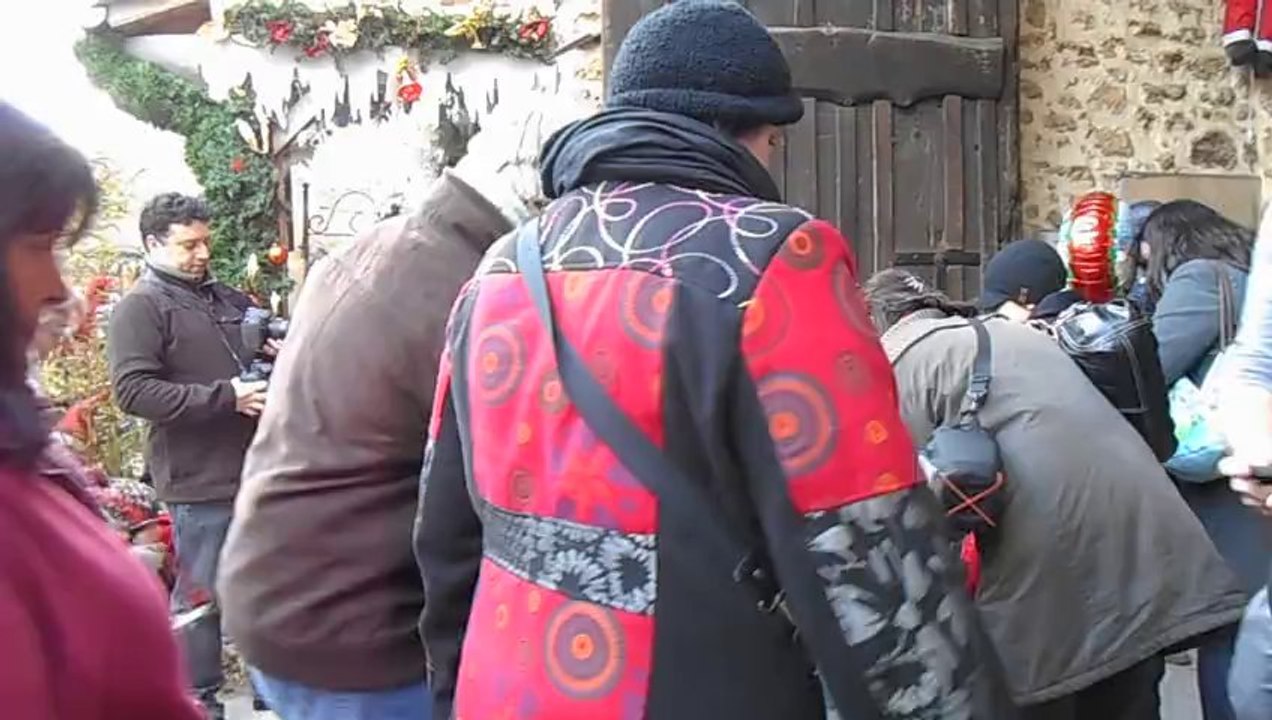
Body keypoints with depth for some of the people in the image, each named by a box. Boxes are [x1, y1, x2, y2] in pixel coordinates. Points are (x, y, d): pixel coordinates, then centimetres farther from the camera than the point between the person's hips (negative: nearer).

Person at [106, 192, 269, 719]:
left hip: (256, 470, 7)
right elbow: (132, 390, -16)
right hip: (200, 480, -7)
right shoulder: (140, 308, -4)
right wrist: (225, 397, -21)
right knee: (200, 597, 2)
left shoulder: (229, 300, 16)